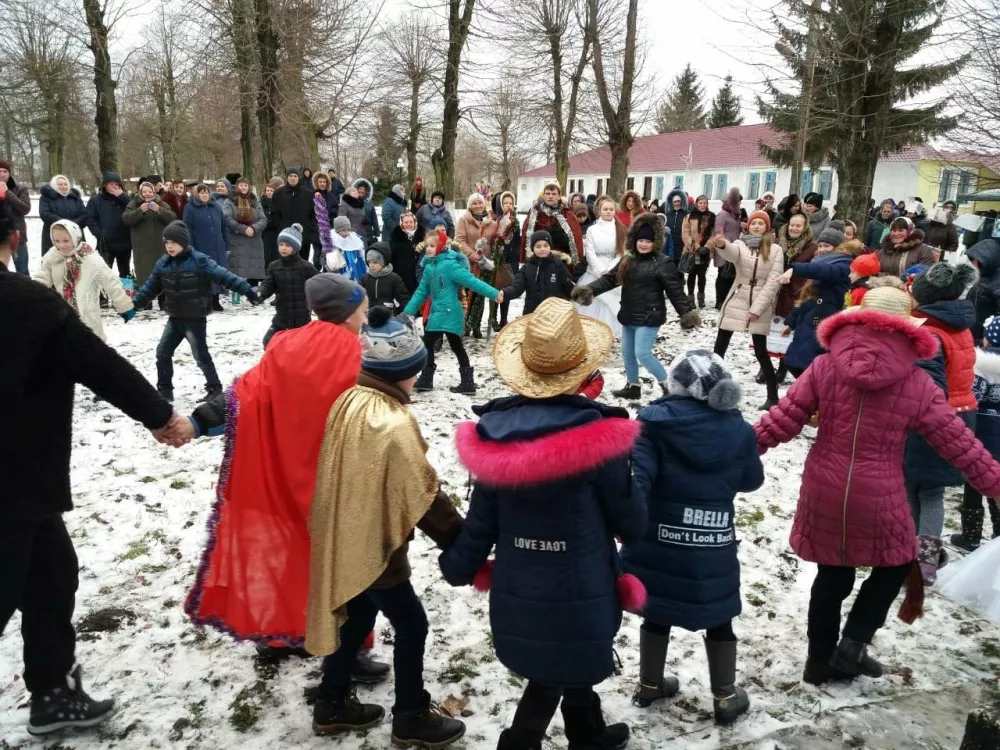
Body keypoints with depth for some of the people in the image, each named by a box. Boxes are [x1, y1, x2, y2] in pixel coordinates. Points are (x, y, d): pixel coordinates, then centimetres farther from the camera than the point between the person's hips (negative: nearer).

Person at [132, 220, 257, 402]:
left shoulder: (200, 261, -15)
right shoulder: (163, 264, 3)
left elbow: (225, 277, -18)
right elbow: (150, 288, 14)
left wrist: (247, 291, -23)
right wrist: (133, 304, 12)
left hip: (195, 319, -6)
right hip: (175, 319, 7)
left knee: (201, 356, -5)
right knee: (162, 353, 9)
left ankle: (215, 389, 11)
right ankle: (164, 390, 22)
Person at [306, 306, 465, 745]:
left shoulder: (347, 402, -1)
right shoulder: (392, 422, -27)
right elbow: (423, 496, -25)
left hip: (347, 538, 9)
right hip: (374, 545, -9)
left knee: (357, 617, 24)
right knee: (411, 626, 9)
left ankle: (332, 704, 38)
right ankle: (411, 720, 24)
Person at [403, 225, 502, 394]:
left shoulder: (449, 264, -15)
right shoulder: (429, 267, 10)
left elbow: (471, 281, -19)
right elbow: (422, 291, 16)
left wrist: (494, 293, -24)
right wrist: (408, 311, 13)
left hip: (449, 313, -9)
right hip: (437, 312, 9)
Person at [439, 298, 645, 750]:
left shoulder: (494, 432, -10)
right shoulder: (595, 434, -22)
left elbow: (481, 520, -2)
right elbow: (628, 518, -8)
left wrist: (458, 567, 15)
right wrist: (639, 534, 15)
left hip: (516, 591, 5)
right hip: (577, 592, -5)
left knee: (573, 663, 26)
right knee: (557, 674, 17)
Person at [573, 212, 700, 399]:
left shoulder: (662, 263, -11)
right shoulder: (628, 260, 8)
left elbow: (675, 291, -12)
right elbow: (610, 279, 7)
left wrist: (688, 312, -19)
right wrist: (588, 289, -4)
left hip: (649, 317, -8)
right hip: (629, 316, 8)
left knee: (642, 353, -12)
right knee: (627, 353, 14)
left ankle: (669, 384, 5)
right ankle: (633, 387, 31)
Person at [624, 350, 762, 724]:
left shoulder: (657, 422, -11)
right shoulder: (737, 430, -3)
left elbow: (635, 476, -20)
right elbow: (751, 480, 10)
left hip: (659, 541, 0)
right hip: (713, 546, 1)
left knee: (657, 613, 17)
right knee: (718, 619, 17)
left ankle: (649, 685, 35)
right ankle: (726, 698, 29)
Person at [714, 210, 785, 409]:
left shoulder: (775, 250, -1)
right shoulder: (740, 244, 1)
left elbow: (773, 282, -7)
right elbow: (731, 253, -24)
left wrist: (756, 308, -14)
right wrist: (722, 245, -49)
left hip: (760, 305, -2)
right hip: (736, 300, 2)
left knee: (761, 352, -1)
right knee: (720, 346, 4)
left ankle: (773, 397, 8)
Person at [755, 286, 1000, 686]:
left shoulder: (825, 368, -6)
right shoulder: (917, 384, -7)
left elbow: (783, 419, -5)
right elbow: (958, 442, 0)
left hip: (824, 492, 2)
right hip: (878, 499, -2)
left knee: (832, 577, 18)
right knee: (894, 566, 24)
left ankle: (820, 661, 29)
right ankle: (853, 643, 16)